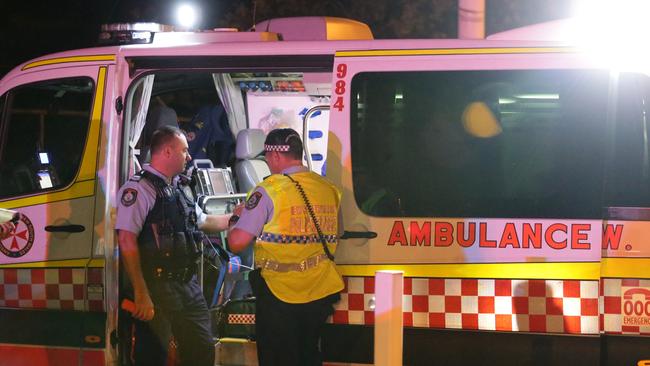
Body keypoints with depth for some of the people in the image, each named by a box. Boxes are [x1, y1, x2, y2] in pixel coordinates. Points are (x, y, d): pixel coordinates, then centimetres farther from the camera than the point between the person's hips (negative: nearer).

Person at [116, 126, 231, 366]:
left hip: (188, 285, 9)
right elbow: (127, 241, -20)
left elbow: (204, 221, 34)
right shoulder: (139, 189, -13)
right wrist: (141, 294, -24)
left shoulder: (178, 189, 17)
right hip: (158, 288, -9)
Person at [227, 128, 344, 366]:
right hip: (320, 293, 5)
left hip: (279, 293, -5)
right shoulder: (329, 190, 4)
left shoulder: (269, 190, -13)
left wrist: (236, 218, 6)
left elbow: (236, 243, -14)